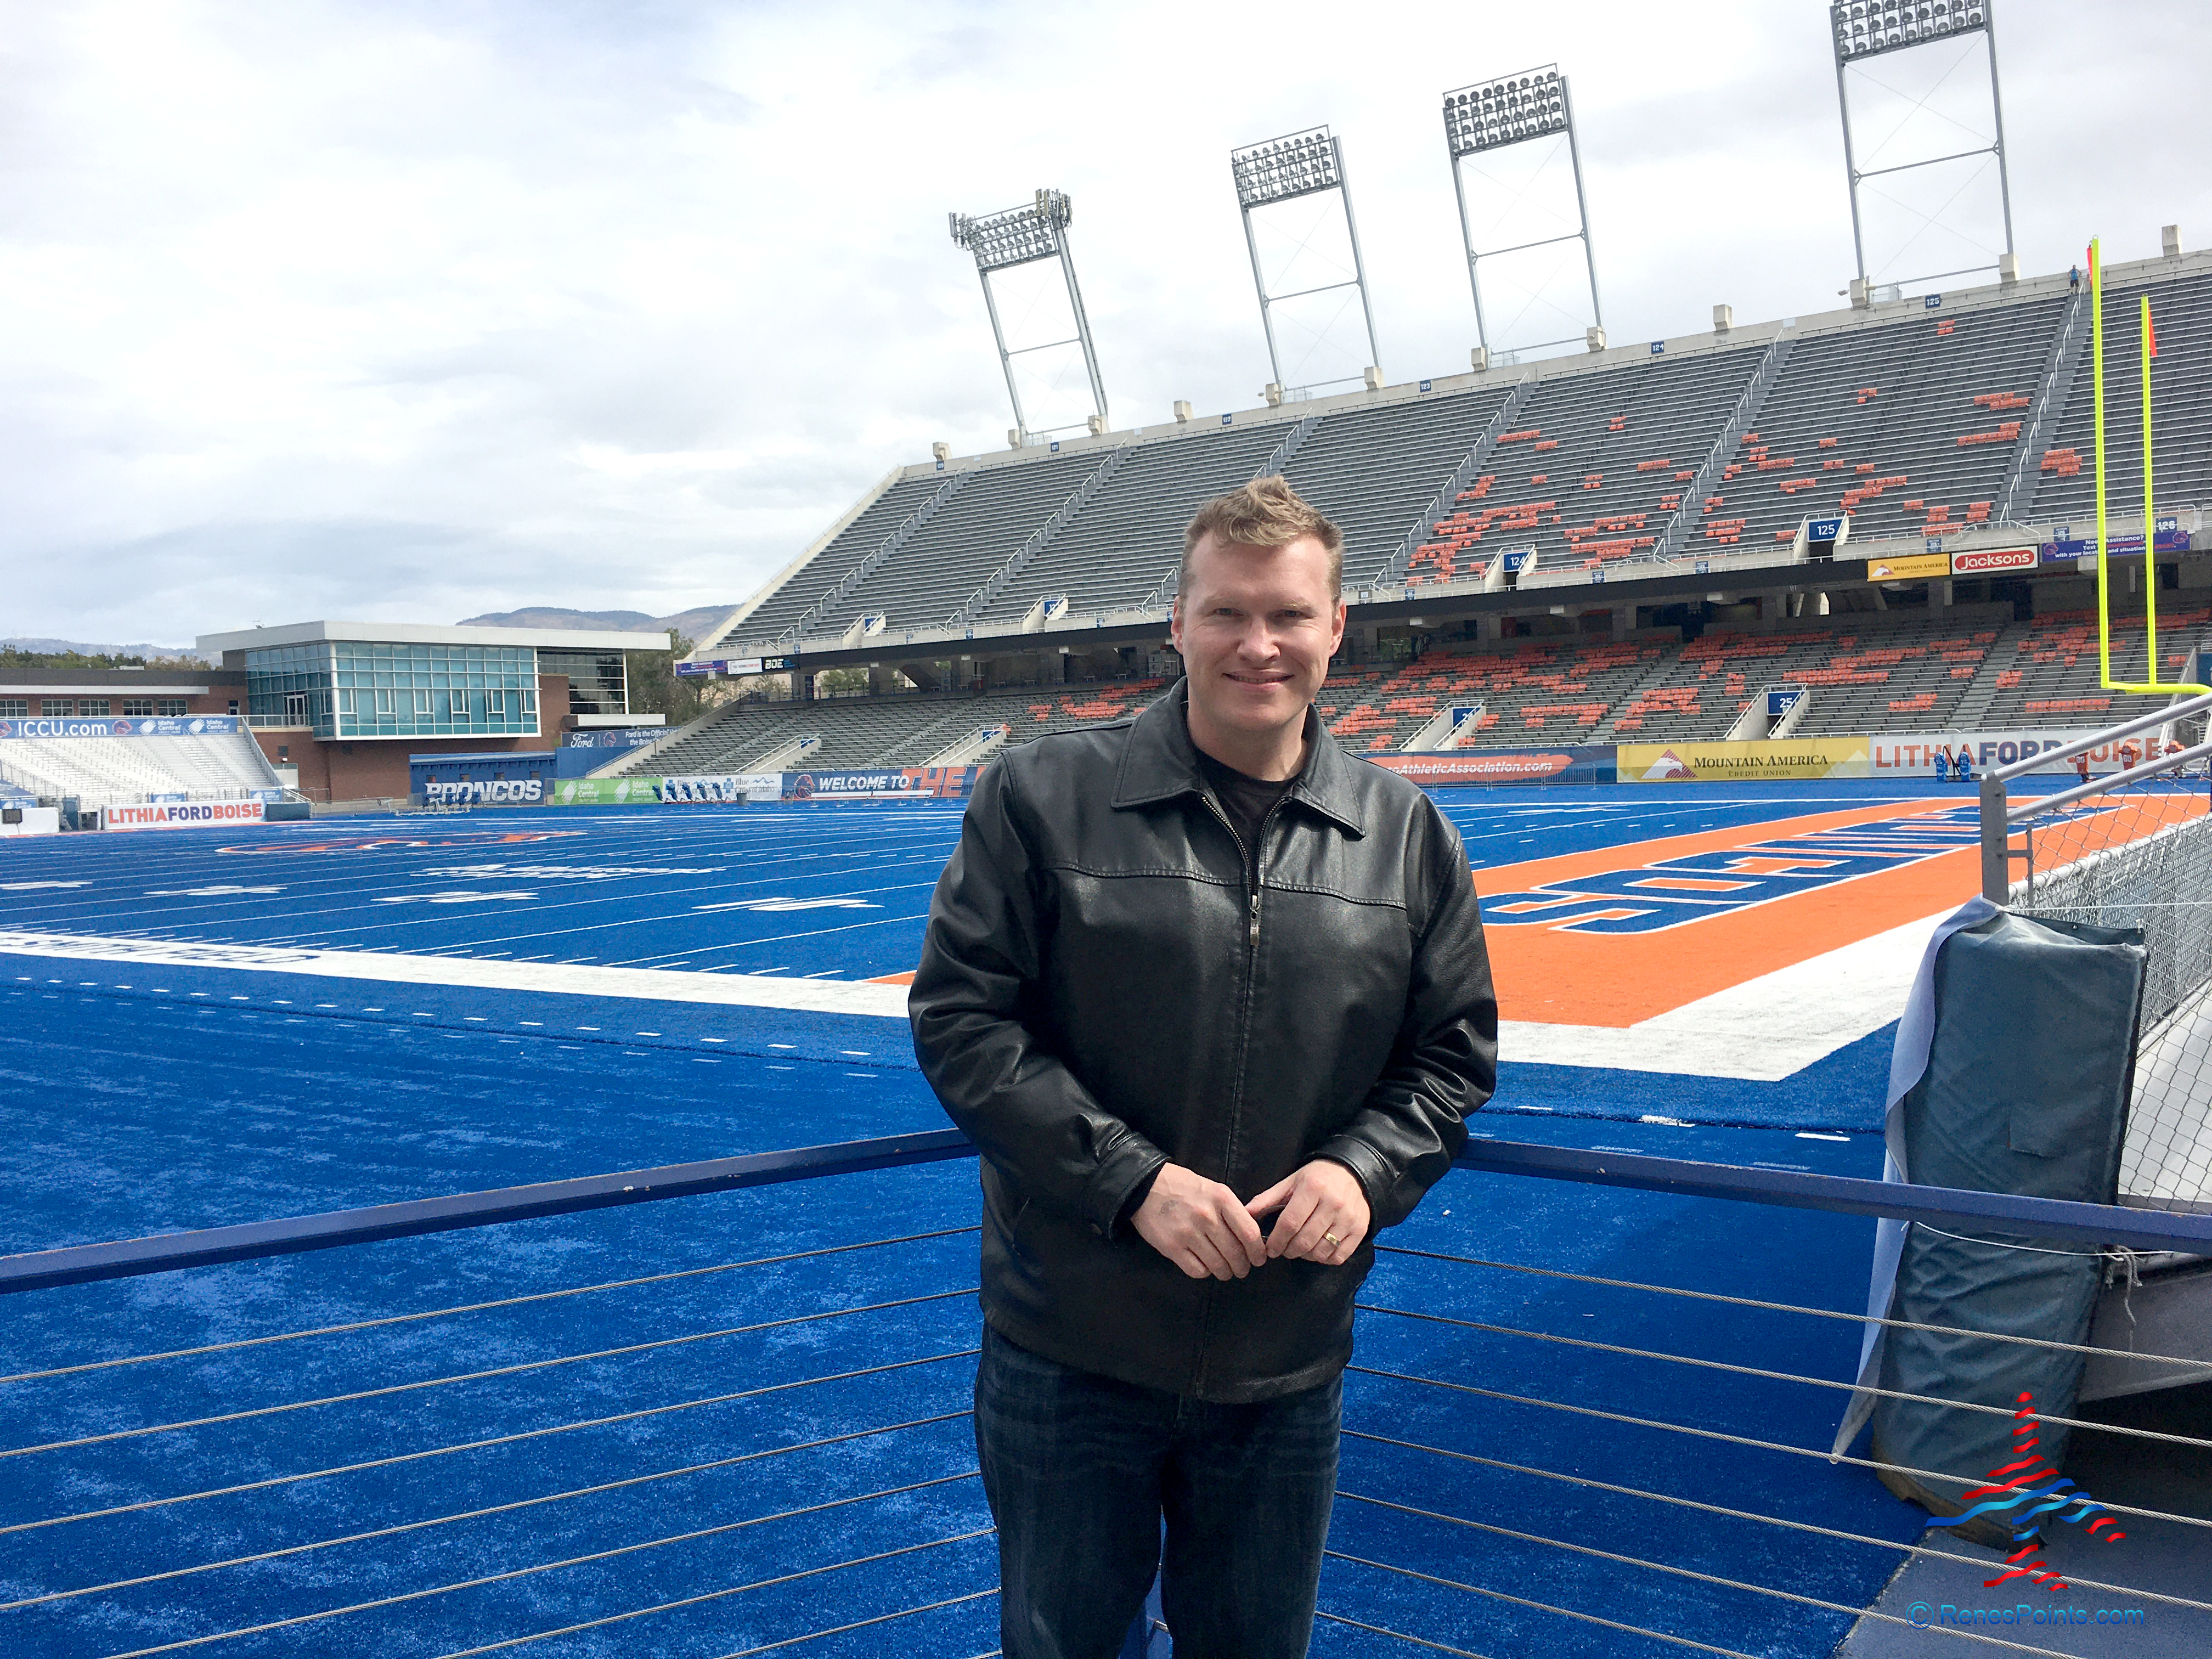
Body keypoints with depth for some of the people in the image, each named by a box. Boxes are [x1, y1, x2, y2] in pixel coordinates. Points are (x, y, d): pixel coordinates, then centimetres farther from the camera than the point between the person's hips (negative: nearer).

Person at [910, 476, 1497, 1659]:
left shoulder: (1407, 838, 1)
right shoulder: (1044, 797, -9)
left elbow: (1454, 1053, 8)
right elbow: (960, 1019, -11)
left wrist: (1366, 1169, -12)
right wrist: (1133, 1179, -18)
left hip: (1288, 1366, 3)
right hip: (1069, 1352, -2)